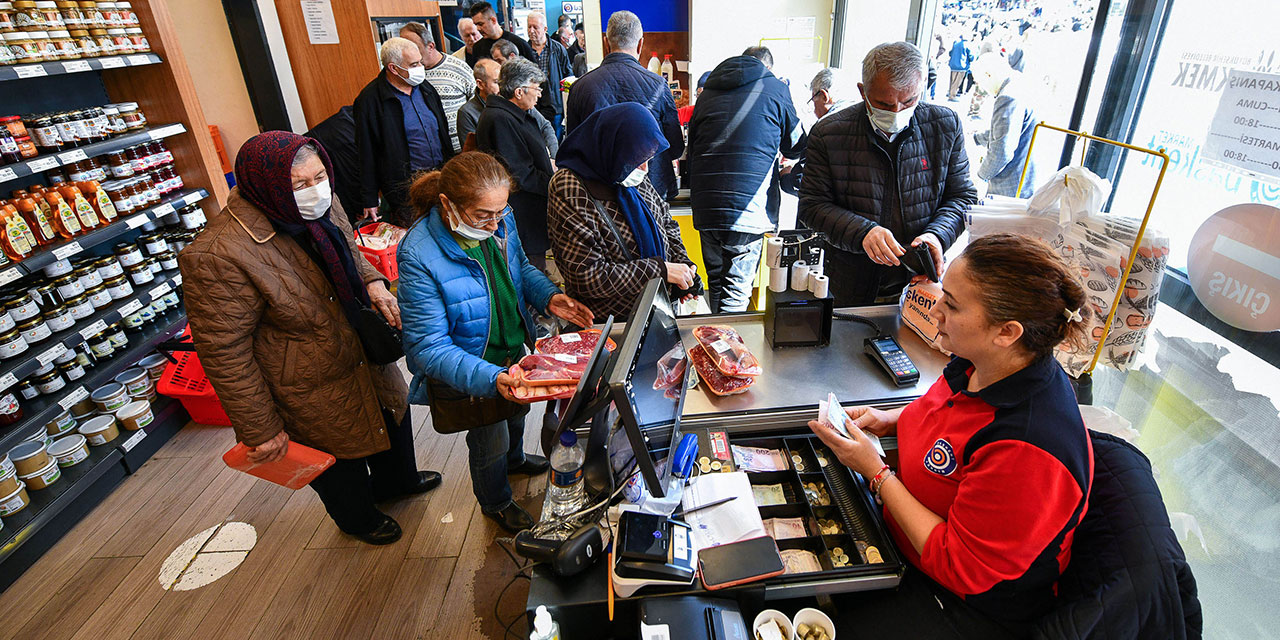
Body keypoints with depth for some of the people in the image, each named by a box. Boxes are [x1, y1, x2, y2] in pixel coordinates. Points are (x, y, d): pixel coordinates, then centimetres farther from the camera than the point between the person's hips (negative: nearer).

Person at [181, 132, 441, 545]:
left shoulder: (320, 207, -12)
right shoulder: (220, 255, -33)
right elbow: (224, 353, -25)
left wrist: (372, 282, -12)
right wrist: (260, 431, -19)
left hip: (367, 356, 7)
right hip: (311, 395, -7)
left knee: (391, 417, 29)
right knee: (339, 456, 19)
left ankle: (397, 481, 61)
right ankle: (358, 518, 53)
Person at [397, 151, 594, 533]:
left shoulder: (500, 220, -16)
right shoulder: (419, 257, -34)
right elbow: (429, 347, -31)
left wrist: (548, 297, -16)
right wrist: (492, 378, -43)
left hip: (512, 350, 6)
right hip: (466, 373, -6)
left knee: (516, 411, 33)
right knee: (490, 444, 18)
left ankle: (515, 458, 69)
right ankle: (495, 502, 53)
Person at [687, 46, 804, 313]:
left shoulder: (708, 93, 17)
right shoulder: (775, 88, 5)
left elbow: (691, 149, 21)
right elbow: (796, 147, 15)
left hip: (705, 208, 5)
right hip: (748, 209, -4)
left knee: (716, 282, 18)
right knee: (736, 293, 0)